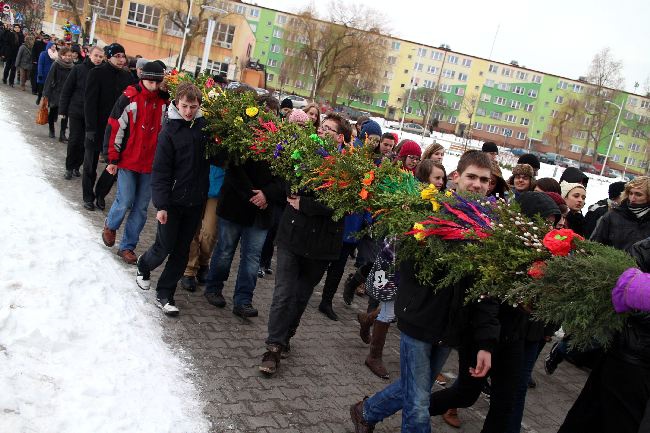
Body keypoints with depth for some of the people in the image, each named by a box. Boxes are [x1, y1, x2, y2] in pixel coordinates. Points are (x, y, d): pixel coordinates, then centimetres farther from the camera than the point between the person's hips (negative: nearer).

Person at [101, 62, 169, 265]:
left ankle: (127, 246, 18)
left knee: (141, 208, 6)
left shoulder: (165, 102, 2)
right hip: (128, 161, -3)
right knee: (125, 201, -4)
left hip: (151, 164, 3)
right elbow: (115, 127, -6)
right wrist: (113, 158, -6)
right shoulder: (129, 98, -8)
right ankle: (110, 226, 28)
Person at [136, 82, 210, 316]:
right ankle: (143, 267, 38)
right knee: (164, 247, 6)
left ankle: (165, 294, 21)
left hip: (195, 201, 4)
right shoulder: (170, 131, -10)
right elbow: (160, 171, -11)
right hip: (173, 200, -4)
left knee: (181, 251, 9)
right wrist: (161, 205, -15)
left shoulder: (205, 125, 1)